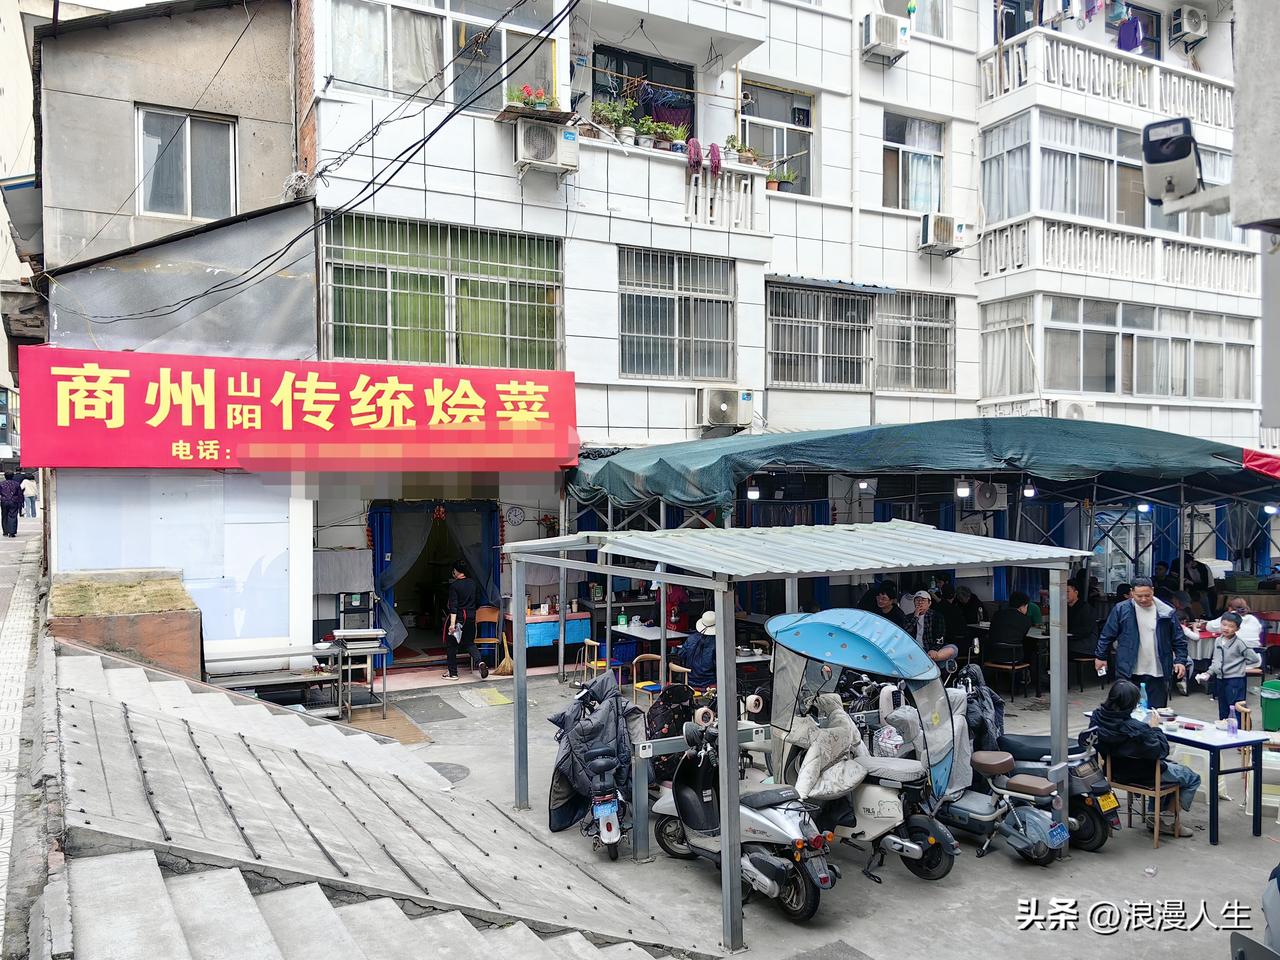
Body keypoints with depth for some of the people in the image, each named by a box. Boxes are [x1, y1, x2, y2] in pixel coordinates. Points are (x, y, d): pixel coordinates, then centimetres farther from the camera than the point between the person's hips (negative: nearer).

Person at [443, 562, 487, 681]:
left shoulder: (454, 585, -13)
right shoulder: (472, 583, 5)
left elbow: (453, 606, -19)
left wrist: (452, 623, -22)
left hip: (458, 617, -6)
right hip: (471, 617, 6)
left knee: (451, 645, 8)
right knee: (470, 643, 15)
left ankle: (453, 673, 11)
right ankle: (480, 662, -11)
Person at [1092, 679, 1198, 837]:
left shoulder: (1097, 717, -16)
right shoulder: (1136, 729, -37)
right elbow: (1161, 751, -23)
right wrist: (1154, 728, -12)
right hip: (1144, 775, -7)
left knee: (1171, 766, 34)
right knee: (1193, 778, 16)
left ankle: (1156, 814, 36)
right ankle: (1167, 820, 20)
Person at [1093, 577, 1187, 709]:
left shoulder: (1166, 612, 1)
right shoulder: (1121, 609, -3)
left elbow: (1179, 640, 8)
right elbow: (1107, 635, 4)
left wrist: (1180, 661, 0)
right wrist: (1100, 656, 5)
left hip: (1157, 674, 1)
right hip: (1128, 673, -1)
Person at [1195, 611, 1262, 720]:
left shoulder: (1239, 643, -14)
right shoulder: (1218, 641, 7)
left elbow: (1255, 659, -11)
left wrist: (1240, 664, -1)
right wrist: (1208, 673, 6)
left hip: (1235, 680, -7)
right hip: (1221, 679, 7)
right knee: (1223, 710, 17)